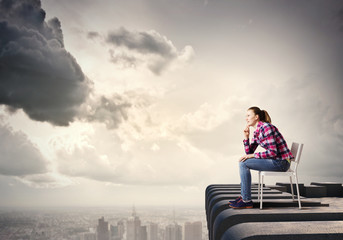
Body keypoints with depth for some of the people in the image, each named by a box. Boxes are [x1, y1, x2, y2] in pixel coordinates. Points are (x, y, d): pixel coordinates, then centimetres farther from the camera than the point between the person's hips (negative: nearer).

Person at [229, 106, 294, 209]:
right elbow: (249, 152, 14)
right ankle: (243, 196, 15)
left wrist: (253, 155, -17)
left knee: (243, 164, -14)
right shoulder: (256, 132, 12)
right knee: (243, 163, 14)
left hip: (281, 162, -10)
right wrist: (246, 137, 2)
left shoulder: (266, 127, -17)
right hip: (274, 161, 10)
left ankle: (247, 201, -9)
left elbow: (273, 152, -23)